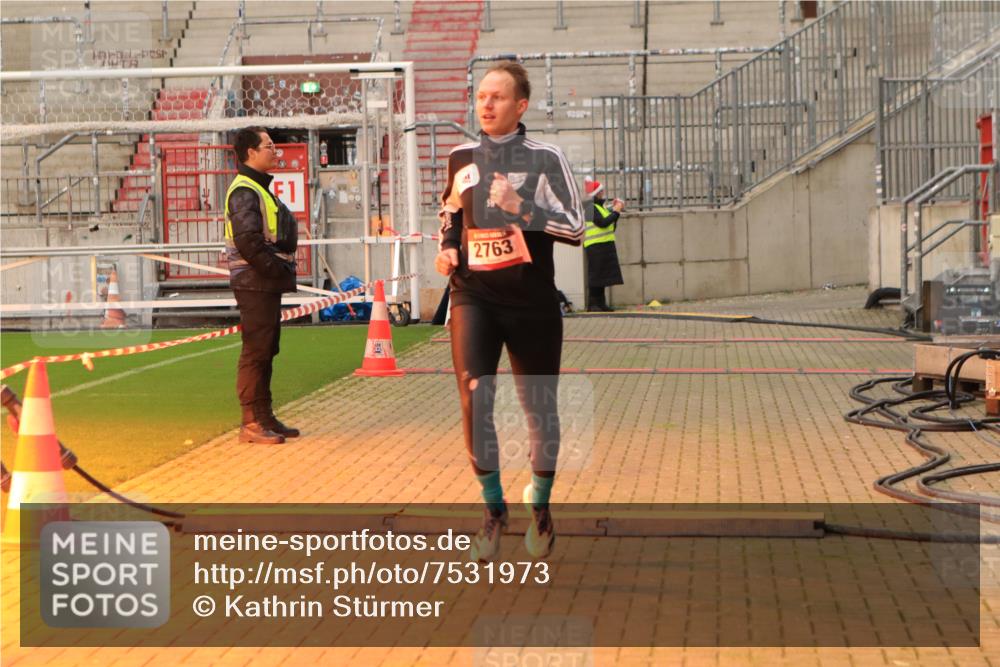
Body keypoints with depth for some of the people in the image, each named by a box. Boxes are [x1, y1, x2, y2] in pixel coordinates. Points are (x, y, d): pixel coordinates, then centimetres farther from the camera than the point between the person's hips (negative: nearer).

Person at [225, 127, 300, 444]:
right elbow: (248, 240, -23)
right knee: (255, 352, -8)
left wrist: (283, 269, 10)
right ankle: (251, 423, -5)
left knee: (265, 351, 13)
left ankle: (264, 417, 20)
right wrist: (276, 269, -18)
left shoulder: (259, 188, 19)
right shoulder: (244, 191, -14)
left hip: (268, 284, 10)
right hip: (255, 284, -10)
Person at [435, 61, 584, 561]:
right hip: (473, 296, 2)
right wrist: (446, 248, 7)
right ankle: (493, 509, 1)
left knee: (540, 409, 8)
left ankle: (540, 505, 31)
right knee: (473, 395, -15)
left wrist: (521, 207, -19)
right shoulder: (462, 157, 7)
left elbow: (576, 228, -8)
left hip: (531, 300, -2)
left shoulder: (545, 159, -4)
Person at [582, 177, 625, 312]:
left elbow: (611, 227, 20)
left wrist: (615, 210, 11)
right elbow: (603, 223, -22)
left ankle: (600, 303, 15)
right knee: (595, 275, -8)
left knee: (602, 276, 11)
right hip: (596, 246, -10)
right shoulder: (591, 208, -12)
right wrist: (615, 211, -13)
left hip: (605, 245, 10)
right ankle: (592, 304, -5)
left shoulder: (600, 207, 19)